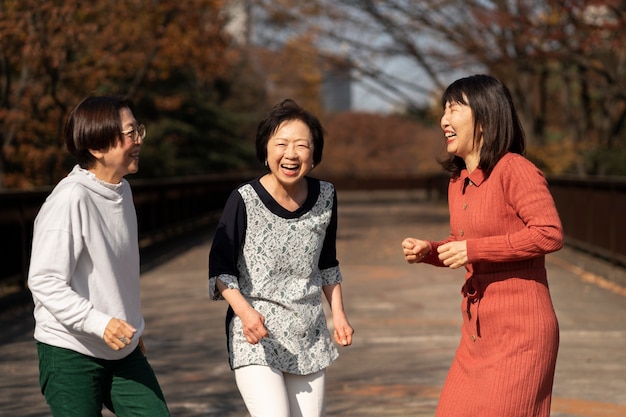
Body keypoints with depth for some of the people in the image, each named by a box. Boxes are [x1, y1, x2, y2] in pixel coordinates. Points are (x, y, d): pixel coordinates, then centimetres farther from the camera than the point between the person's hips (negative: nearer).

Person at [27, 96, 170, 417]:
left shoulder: (121, 190, 8)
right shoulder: (70, 199, -19)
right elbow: (45, 281, -22)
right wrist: (99, 323, -30)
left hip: (122, 349, 8)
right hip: (70, 354, -8)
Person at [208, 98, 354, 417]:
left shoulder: (325, 197, 1)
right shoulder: (245, 200, -13)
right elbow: (220, 267, -8)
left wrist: (338, 314, 11)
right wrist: (244, 310, -23)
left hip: (308, 335, 5)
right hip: (255, 333, -5)